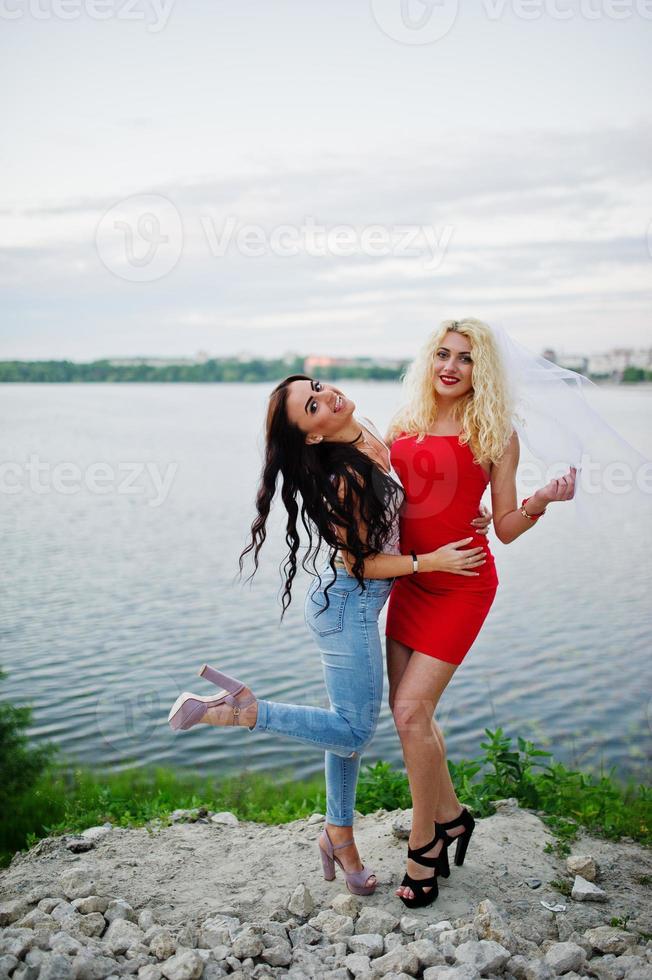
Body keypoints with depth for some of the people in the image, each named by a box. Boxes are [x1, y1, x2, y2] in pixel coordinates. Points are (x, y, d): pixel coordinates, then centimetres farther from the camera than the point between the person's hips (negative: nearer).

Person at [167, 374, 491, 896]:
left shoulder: (374, 437, 1)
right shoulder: (346, 478, -25)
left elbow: (401, 502, 18)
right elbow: (359, 563, -17)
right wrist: (429, 561, -18)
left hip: (356, 603, 9)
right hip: (350, 603, -9)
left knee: (352, 725, 18)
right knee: (355, 731, 1)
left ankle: (339, 835, 32)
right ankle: (240, 708, -1)